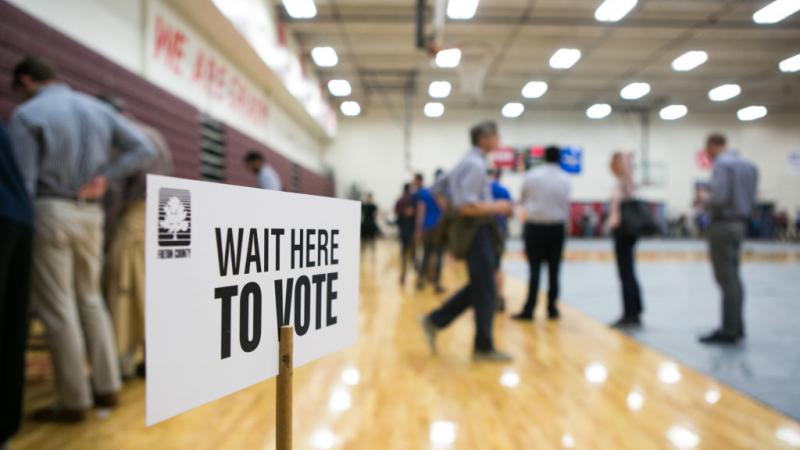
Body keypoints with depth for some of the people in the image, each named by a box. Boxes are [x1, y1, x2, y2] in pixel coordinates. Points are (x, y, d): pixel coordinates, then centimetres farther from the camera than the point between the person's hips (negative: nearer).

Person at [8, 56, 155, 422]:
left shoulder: (27, 114, -6)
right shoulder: (99, 108, 9)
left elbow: (23, 181, -10)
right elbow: (143, 149, 4)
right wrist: (103, 177, -1)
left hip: (49, 212, -5)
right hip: (90, 214, 5)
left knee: (57, 308, 0)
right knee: (90, 299, 15)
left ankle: (73, 401, 6)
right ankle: (107, 387, 17)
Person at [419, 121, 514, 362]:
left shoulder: (469, 161, 13)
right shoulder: (476, 165, -18)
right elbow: (466, 207, -26)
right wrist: (496, 208, -14)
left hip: (473, 232, 10)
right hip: (477, 232, -10)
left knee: (477, 287, 17)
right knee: (485, 291, 0)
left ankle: (435, 321, 18)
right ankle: (484, 348, 12)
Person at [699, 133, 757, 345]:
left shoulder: (721, 163, -12)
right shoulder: (748, 165, 15)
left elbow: (719, 196, -22)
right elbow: (752, 199, 15)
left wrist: (705, 200, -3)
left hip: (723, 224, -9)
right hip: (740, 223, 9)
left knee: (726, 278, -6)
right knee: (733, 277, 14)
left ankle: (729, 331, -3)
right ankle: (736, 326, 20)